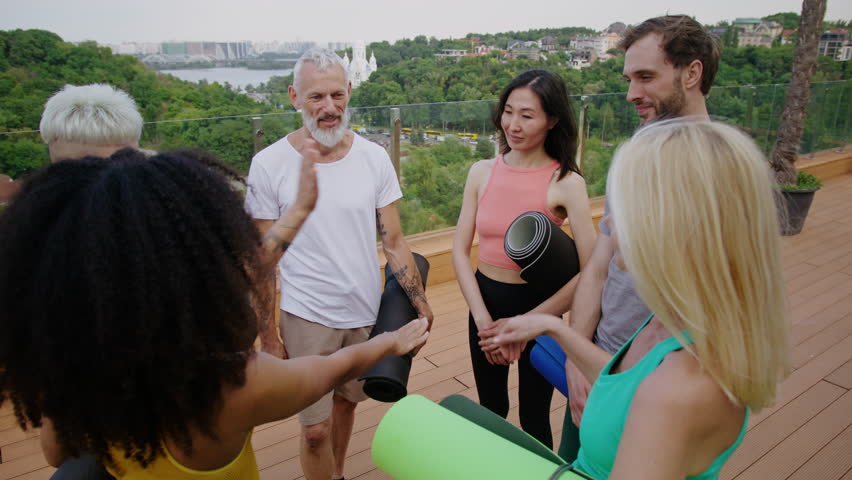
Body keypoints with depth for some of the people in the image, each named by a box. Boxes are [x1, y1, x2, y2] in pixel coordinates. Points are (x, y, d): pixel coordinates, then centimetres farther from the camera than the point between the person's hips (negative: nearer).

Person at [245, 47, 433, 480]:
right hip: (306, 316, -2)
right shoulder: (270, 164, -10)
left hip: (366, 313, 3)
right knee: (316, 429, 3)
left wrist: (421, 307, -5)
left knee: (346, 403, 19)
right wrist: (267, 336, -5)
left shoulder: (374, 158, -4)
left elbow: (393, 242, 0)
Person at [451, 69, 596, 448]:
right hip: (484, 302, 4)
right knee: (491, 409, 23)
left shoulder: (566, 183, -15)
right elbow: (460, 250, -3)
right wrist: (483, 318, -12)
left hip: (537, 307, -4)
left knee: (534, 418, 15)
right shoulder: (482, 172, -3)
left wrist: (524, 324, -19)